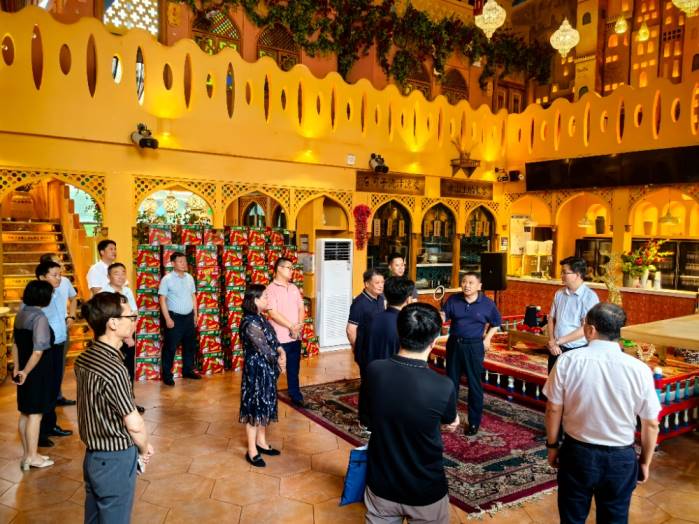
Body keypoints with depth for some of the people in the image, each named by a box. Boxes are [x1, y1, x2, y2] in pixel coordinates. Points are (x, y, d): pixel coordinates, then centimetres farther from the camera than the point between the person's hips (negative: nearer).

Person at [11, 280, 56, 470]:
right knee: (35, 414, 1)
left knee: (25, 413, 16)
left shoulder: (20, 314, 7)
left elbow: (16, 344, 12)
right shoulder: (39, 317, -19)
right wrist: (25, 372, -14)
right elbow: (38, 351, -24)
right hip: (38, 370, -9)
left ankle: (27, 453, 27)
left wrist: (17, 368, 15)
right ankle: (32, 456, 10)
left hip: (25, 370, 9)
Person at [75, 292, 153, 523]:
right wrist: (144, 450, -2)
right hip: (115, 460, -8)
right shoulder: (113, 369, -28)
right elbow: (134, 424, -22)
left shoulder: (83, 358, -2)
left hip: (93, 455, 8)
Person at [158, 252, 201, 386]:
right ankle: (167, 374, 12)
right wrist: (168, 319, -15)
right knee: (170, 347, 1)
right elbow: (162, 300, -11)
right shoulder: (167, 279, -10)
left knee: (190, 345, 15)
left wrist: (195, 315, 11)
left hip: (189, 317, 6)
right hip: (175, 317, -6)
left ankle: (188, 370, 29)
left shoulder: (190, 278, 6)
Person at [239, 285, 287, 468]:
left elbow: (273, 339, 11)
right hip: (256, 370, -9)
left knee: (265, 405, 18)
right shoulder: (250, 323, -23)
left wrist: (281, 352, -9)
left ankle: (261, 442, 32)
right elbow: (264, 348, -20)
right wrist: (279, 361, -4)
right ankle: (252, 451, 12)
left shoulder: (260, 318, 8)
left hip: (266, 369, 9)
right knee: (255, 407, 0)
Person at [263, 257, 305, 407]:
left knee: (294, 368, 16)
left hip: (296, 336, 6)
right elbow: (273, 313, -17)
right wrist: (291, 326, -16)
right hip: (279, 338, -6)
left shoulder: (294, 288, 11)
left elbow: (301, 307, 9)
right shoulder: (271, 289, -10)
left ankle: (295, 395, 27)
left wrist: (299, 325, -8)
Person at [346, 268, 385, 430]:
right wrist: (357, 349, -8)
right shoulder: (359, 302, -20)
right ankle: (365, 422, 17)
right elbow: (351, 330, -19)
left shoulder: (381, 299, 4)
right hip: (366, 352, -7)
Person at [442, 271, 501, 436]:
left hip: (475, 346, -2)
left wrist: (487, 339, -1)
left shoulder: (487, 303, -7)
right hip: (454, 344, 2)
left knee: (474, 384, 6)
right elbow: (443, 317, -12)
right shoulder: (453, 300, -5)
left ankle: (474, 421, 19)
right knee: (451, 381, 14)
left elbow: (495, 323, 8)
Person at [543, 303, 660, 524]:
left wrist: (552, 446, 8)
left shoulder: (567, 361, -16)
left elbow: (553, 409, -8)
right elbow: (651, 424, -5)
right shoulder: (639, 369, -15)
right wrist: (645, 462, 11)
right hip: (621, 458, 1)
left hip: (577, 452, 0)